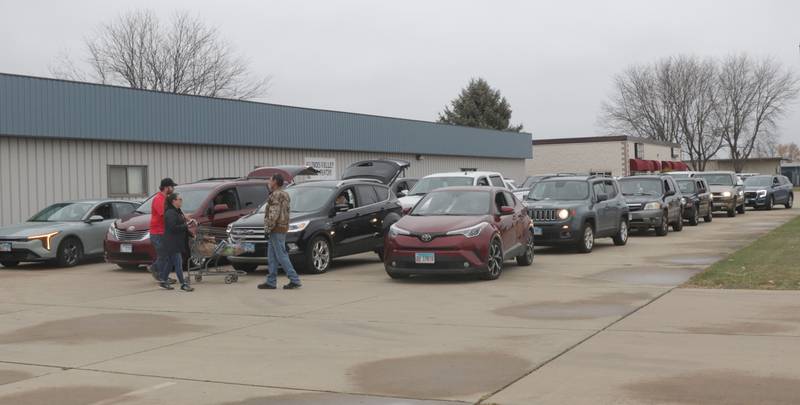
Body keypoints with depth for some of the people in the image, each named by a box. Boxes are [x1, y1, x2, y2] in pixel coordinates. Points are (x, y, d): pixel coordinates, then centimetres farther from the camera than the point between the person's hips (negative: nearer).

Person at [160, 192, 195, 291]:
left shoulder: (178, 212, 16)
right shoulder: (170, 213, -17)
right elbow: (173, 227, -24)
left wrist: (188, 222, 12)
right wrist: (186, 226, -20)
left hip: (178, 242, 10)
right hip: (171, 243, -10)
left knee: (170, 262, 15)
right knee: (178, 263, -9)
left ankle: (163, 281, 25)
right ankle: (183, 284, -8)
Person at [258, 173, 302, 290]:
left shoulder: (276, 195, -14)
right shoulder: (284, 194, 18)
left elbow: (274, 214, -21)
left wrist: (268, 228, -17)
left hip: (276, 229, -10)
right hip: (282, 228, 10)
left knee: (281, 256, -8)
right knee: (272, 257, 12)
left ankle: (295, 280, -8)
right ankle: (271, 282, 14)